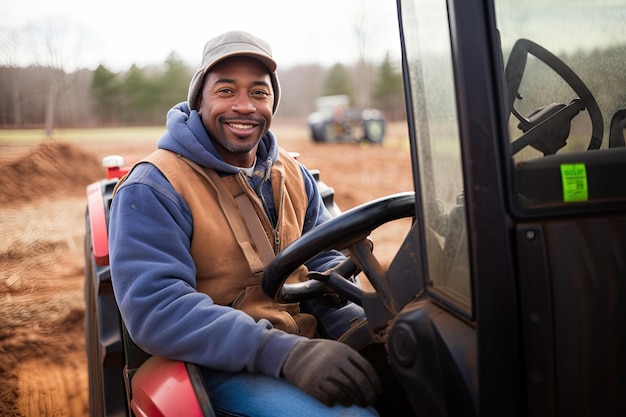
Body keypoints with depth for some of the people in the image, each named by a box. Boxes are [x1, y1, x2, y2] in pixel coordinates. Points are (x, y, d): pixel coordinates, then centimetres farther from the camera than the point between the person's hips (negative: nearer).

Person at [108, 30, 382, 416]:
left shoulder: (291, 174, 9)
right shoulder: (153, 190, -13)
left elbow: (324, 263, 10)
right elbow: (155, 309, -23)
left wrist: (361, 327, -11)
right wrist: (282, 352, -32)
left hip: (305, 343, 7)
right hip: (223, 365, -6)